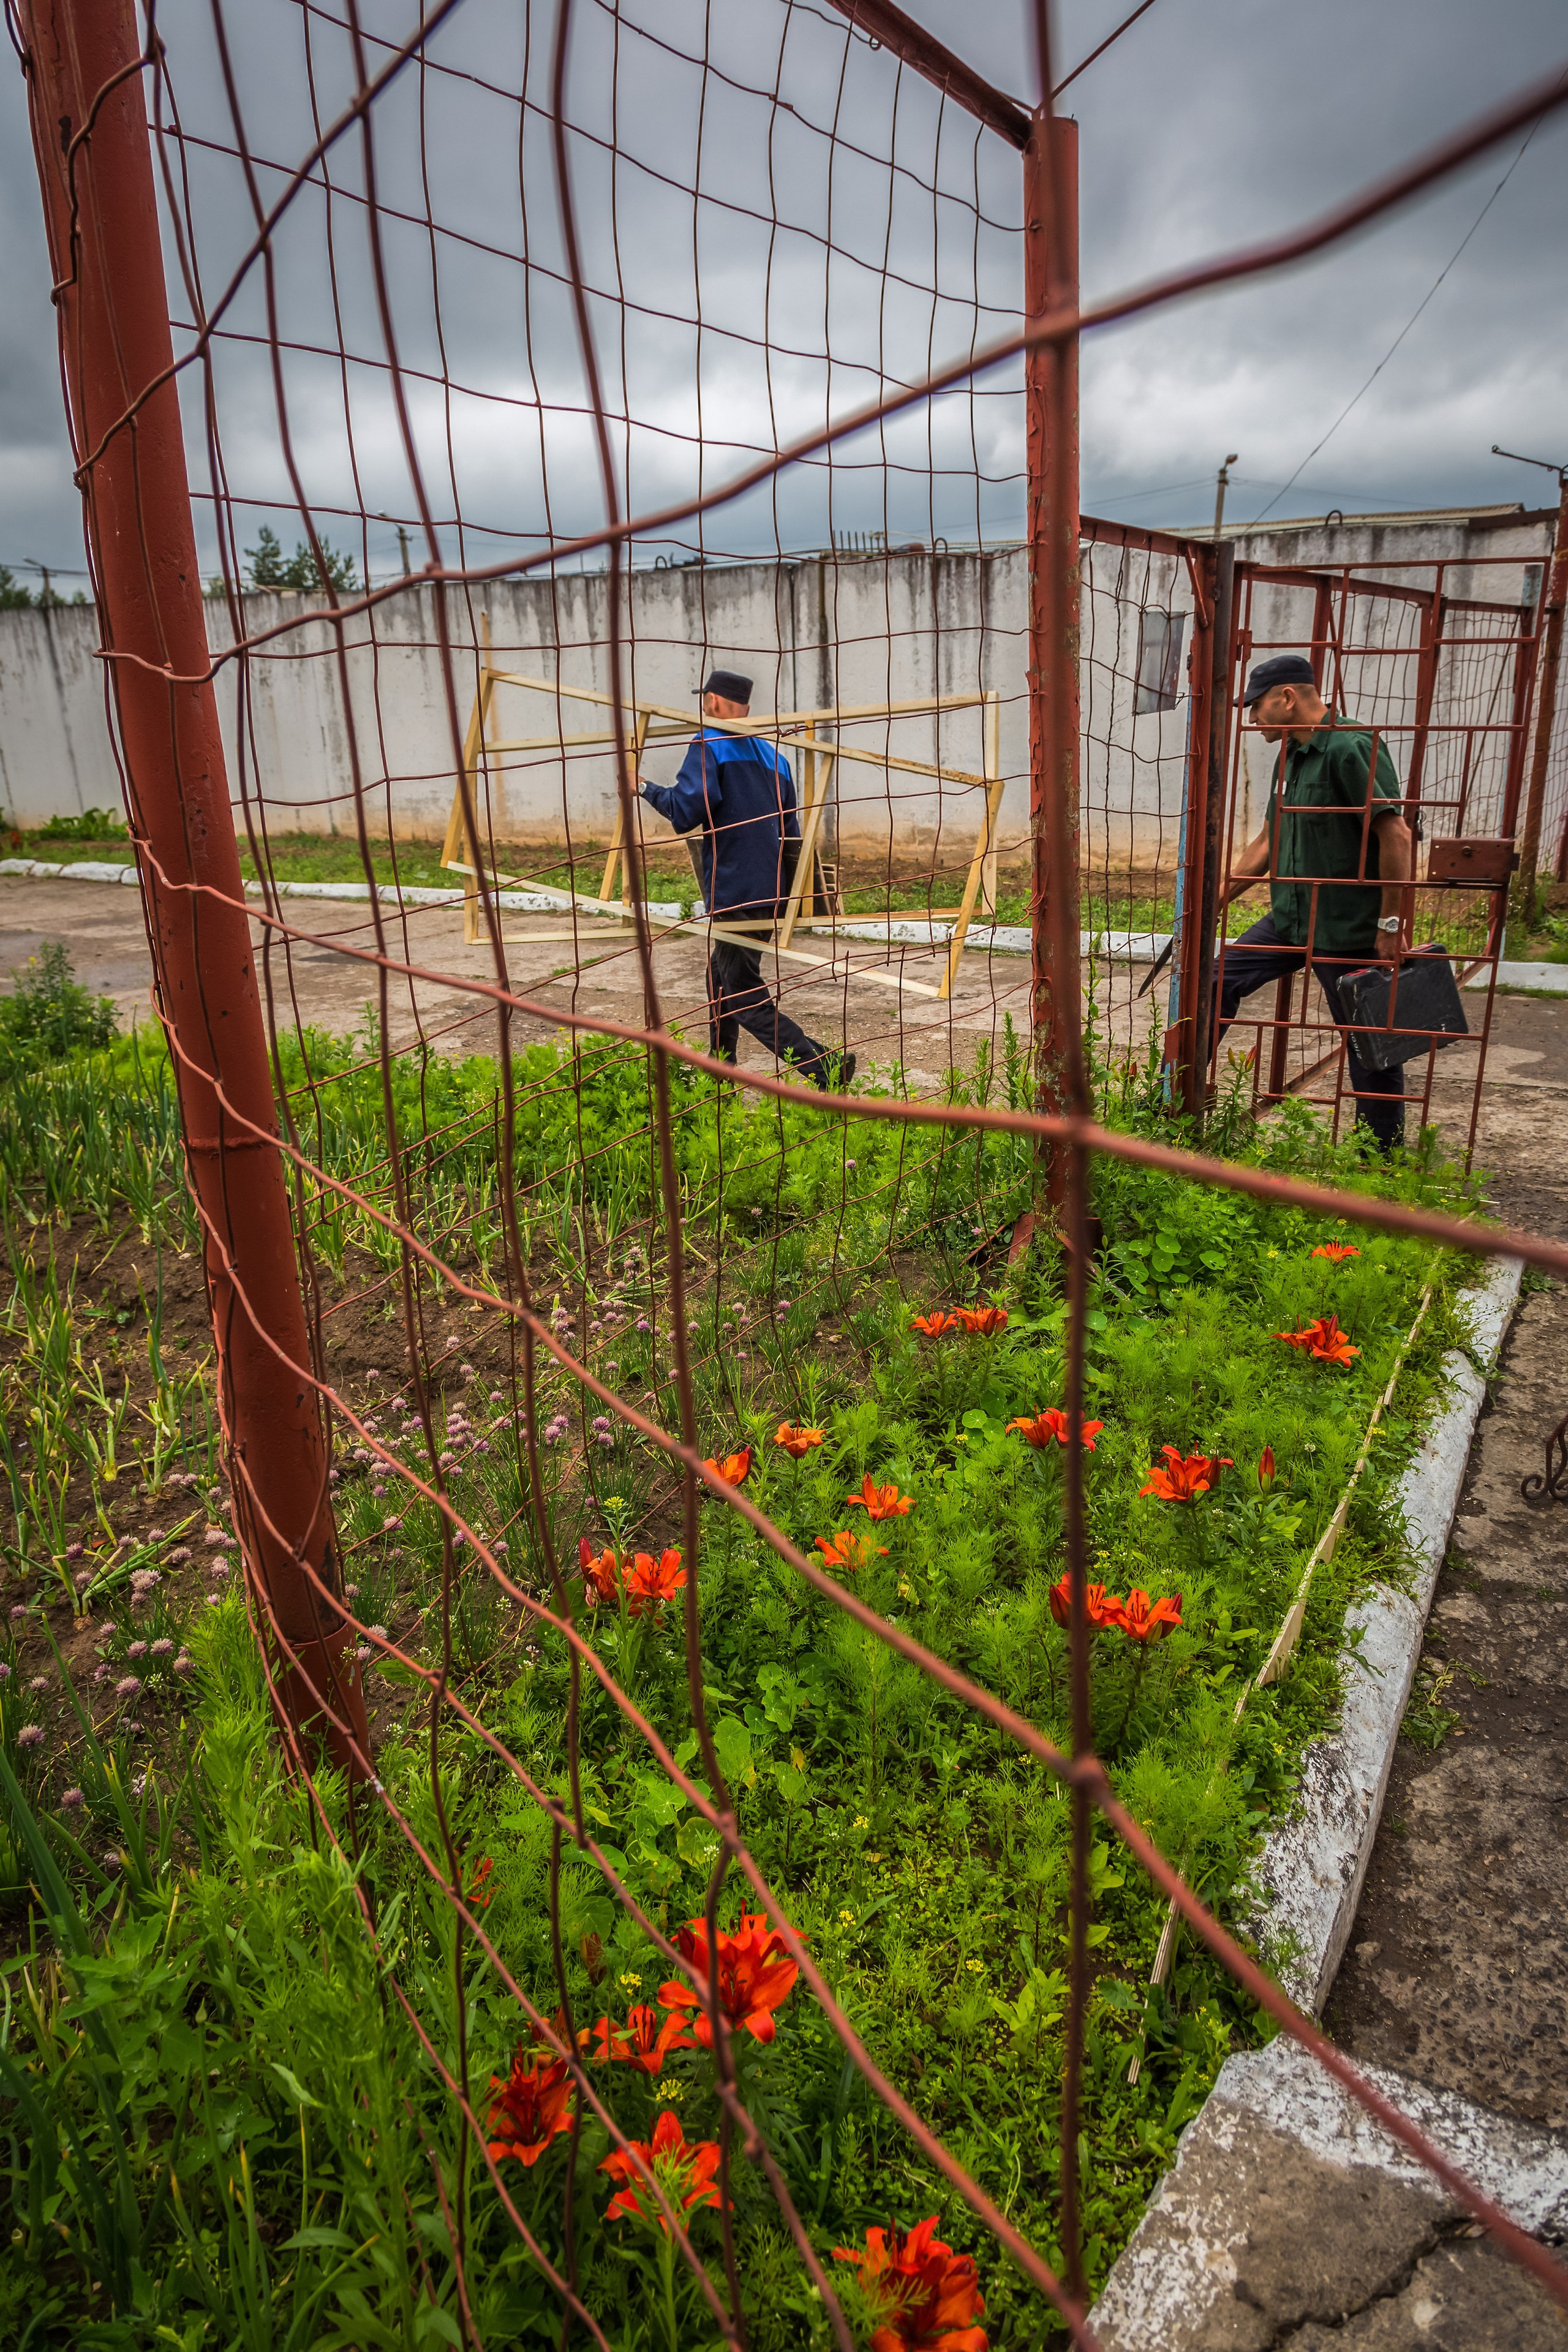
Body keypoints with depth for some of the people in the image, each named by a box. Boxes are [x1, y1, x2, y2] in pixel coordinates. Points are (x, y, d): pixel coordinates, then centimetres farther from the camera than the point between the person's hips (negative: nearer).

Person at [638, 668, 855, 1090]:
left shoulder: (710, 744, -5)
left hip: (736, 892, -8)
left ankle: (826, 1069, -15)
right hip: (772, 891, 9)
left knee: (746, 1000, -6)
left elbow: (686, 809, -19)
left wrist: (645, 788, -2)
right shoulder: (772, 754, 18)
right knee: (722, 982, 22)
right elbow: (791, 832, 20)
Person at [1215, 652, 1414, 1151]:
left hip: (1346, 929, -9)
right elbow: (1268, 843, 19)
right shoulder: (1290, 756, 12)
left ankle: (1385, 1157, 16)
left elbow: (1396, 836, -21)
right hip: (1290, 921, 9)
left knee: (1367, 1044, 2)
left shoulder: (1352, 748, -16)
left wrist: (1391, 924, -21)